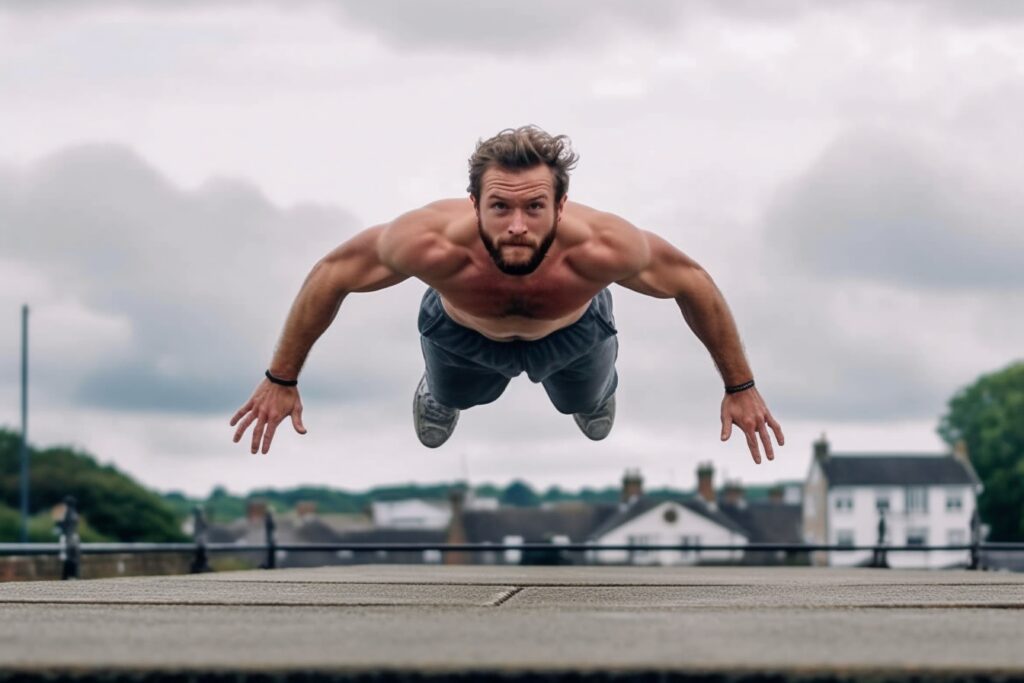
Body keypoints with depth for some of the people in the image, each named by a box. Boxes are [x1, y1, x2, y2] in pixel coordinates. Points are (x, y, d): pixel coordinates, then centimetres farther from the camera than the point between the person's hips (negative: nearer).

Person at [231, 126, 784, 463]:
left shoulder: (599, 247, -47)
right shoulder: (434, 244, -47)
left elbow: (692, 282, -25)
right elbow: (331, 274, -27)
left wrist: (740, 388, -17)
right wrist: (281, 381, -19)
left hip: (573, 334, 0)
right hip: (462, 333, 0)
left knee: (590, 406, 32)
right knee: (446, 402, 32)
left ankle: (594, 393, 66)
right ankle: (437, 393, 66)